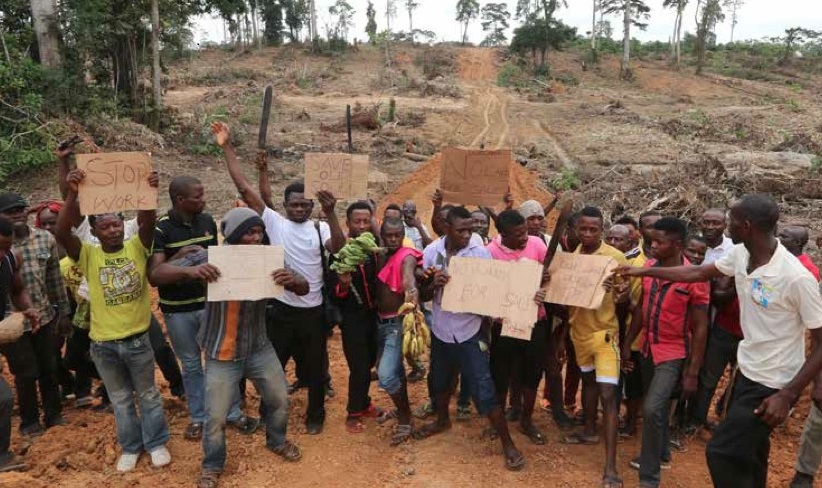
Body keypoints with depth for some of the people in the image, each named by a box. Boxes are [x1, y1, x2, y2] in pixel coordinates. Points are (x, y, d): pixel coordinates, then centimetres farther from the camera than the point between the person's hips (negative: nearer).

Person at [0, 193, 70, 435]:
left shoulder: (46, 239, -2)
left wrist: (64, 312, 8)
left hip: (45, 316, 3)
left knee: (50, 369, 14)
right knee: (26, 373, 8)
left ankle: (54, 415, 33)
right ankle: (29, 421, 30)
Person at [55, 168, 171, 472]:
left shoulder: (137, 248, -5)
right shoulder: (88, 255, -5)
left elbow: (147, 221, -21)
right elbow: (61, 233, -21)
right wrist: (73, 195, -32)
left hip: (137, 339, -1)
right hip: (103, 344, 1)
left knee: (148, 395, 15)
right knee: (120, 399, 18)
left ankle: (156, 443, 32)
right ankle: (131, 447, 36)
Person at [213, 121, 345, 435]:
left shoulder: (319, 228, -3)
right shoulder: (274, 222, -3)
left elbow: (339, 249, -23)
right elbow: (244, 188, -8)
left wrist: (330, 214, -35)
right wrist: (227, 148, -12)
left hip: (312, 311, 0)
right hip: (279, 309, 0)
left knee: (314, 368, 16)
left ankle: (315, 415, 37)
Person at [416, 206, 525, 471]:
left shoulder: (481, 253, -13)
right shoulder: (431, 251, -7)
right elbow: (423, 296, -1)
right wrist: (433, 284, -23)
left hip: (469, 332, -3)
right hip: (440, 330, 4)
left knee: (484, 390, -4)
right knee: (440, 381, 23)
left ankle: (507, 444, 13)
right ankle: (442, 420, 51)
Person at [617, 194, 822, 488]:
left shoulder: (797, 278, -26)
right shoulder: (740, 255, -5)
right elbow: (698, 273, 11)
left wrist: (788, 395, -23)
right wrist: (643, 271, 14)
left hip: (772, 385, -7)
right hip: (747, 372, 7)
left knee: (721, 452, -4)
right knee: (748, 453, 23)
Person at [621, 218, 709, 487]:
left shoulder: (694, 278, -18)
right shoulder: (649, 267, -2)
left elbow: (700, 327, -14)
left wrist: (693, 371, -14)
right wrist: (627, 344, 8)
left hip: (673, 353, -6)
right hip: (648, 349, 6)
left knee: (652, 409, -15)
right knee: (657, 406, 21)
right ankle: (661, 454, 44)